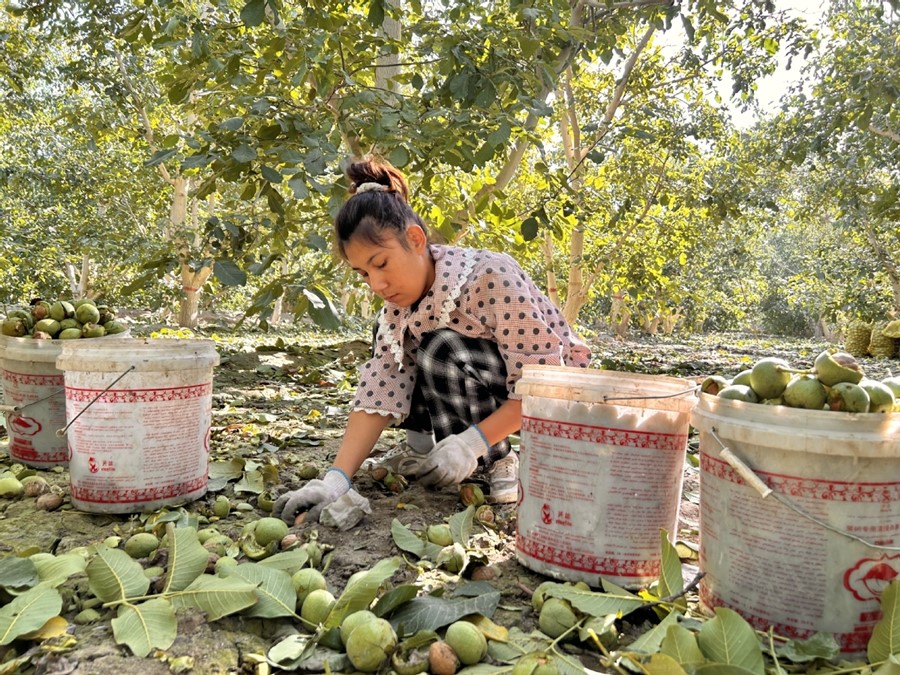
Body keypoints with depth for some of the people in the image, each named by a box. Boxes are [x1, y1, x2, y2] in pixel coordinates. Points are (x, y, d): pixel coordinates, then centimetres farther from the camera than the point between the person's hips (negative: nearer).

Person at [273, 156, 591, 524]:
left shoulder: (490, 277, -30)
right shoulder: (398, 304, -10)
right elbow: (379, 393, -17)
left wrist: (473, 441, -37)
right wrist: (337, 477, -28)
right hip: (481, 391, 6)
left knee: (441, 352, -31)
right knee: (389, 339, -6)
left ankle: (498, 461, -12)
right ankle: (426, 444, 4)